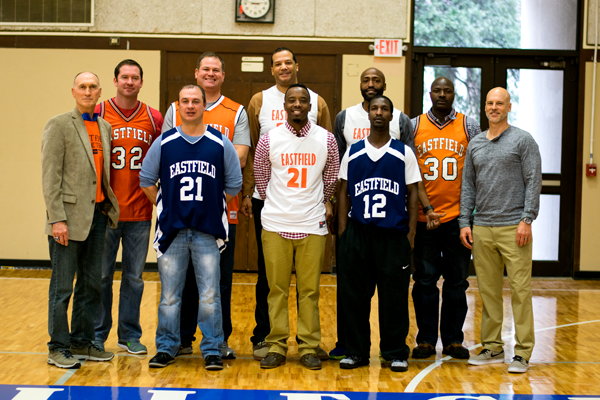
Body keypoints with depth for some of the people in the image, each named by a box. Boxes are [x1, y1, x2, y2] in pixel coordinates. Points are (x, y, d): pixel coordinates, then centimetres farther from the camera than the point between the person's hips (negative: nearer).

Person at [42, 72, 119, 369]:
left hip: (97, 213, 6)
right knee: (62, 287, 0)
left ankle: (82, 342, 22)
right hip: (70, 215, -6)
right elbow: (50, 176, -9)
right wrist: (57, 219, -15)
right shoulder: (59, 125, -4)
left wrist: (108, 207, 5)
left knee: (91, 285, 11)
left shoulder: (105, 127, 14)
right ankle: (58, 348, 9)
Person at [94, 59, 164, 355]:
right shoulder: (98, 114, 0)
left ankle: (130, 335, 20)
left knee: (134, 277, 9)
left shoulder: (154, 119, 6)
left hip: (140, 212, 2)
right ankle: (97, 336, 16)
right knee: (101, 275, 4)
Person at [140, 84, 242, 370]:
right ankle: (166, 348, 19)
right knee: (169, 294, 7)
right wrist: (165, 208, 8)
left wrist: (212, 209, 8)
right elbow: (146, 181, 11)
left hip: (208, 231, -1)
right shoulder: (163, 143, 3)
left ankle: (212, 349, 11)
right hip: (171, 230, 1)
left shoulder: (221, 144, 2)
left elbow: (234, 185, 9)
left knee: (209, 295, 0)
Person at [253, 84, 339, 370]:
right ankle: (276, 346, 12)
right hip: (275, 224, 0)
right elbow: (261, 177, 12)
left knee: (309, 289, 3)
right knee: (277, 288, 4)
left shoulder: (326, 139, 2)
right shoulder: (269, 139, 1)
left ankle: (309, 347, 11)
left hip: (312, 225, 0)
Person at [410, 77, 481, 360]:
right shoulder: (413, 126, 5)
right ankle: (426, 340, 13)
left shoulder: (469, 126, 6)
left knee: (457, 281, 6)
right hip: (423, 217, 0)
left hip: (458, 216, 0)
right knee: (425, 281, 4)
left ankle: (453, 339, 15)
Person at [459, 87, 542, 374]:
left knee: (520, 289, -5)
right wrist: (464, 223, 7)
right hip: (482, 228, 5)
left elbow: (533, 182, -5)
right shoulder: (475, 144, 14)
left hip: (513, 228, -4)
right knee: (488, 290, 8)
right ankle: (492, 347, 17)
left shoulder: (523, 140, 1)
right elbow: (468, 186, 15)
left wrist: (527, 220, -13)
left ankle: (523, 351, 1)